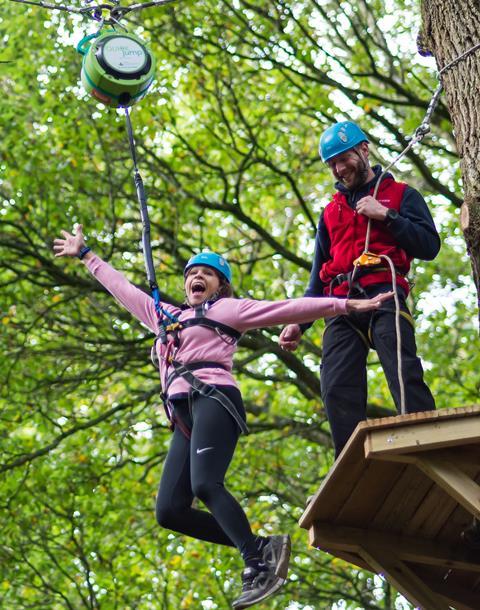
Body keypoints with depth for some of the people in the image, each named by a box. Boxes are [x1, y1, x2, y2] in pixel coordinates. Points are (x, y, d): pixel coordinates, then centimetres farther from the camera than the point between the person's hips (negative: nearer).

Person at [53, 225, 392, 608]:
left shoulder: (228, 309, 13)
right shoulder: (165, 315, 31)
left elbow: (290, 308, 6)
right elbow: (122, 288, 41)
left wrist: (346, 305, -2)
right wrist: (85, 255, 47)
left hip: (214, 399, -7)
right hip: (184, 415, 7)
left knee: (205, 484, -31)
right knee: (169, 510, -10)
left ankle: (258, 562, -33)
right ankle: (261, 548, -9)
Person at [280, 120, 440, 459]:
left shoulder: (401, 195, 17)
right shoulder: (331, 211, 30)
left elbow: (430, 246, 4)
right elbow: (319, 275, 30)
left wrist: (385, 215, -3)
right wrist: (299, 322, 19)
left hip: (383, 295, -4)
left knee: (404, 374, -26)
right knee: (338, 392, -14)